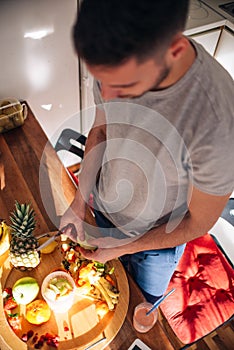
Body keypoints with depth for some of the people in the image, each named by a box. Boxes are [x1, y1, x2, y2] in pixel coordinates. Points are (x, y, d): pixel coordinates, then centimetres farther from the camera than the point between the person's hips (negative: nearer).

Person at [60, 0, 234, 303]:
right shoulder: (115, 63, -26)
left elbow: (199, 222, -25)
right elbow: (100, 131, -5)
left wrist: (124, 247, -18)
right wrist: (79, 202, -11)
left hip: (158, 237, -3)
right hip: (105, 209, 4)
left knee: (145, 296, 31)